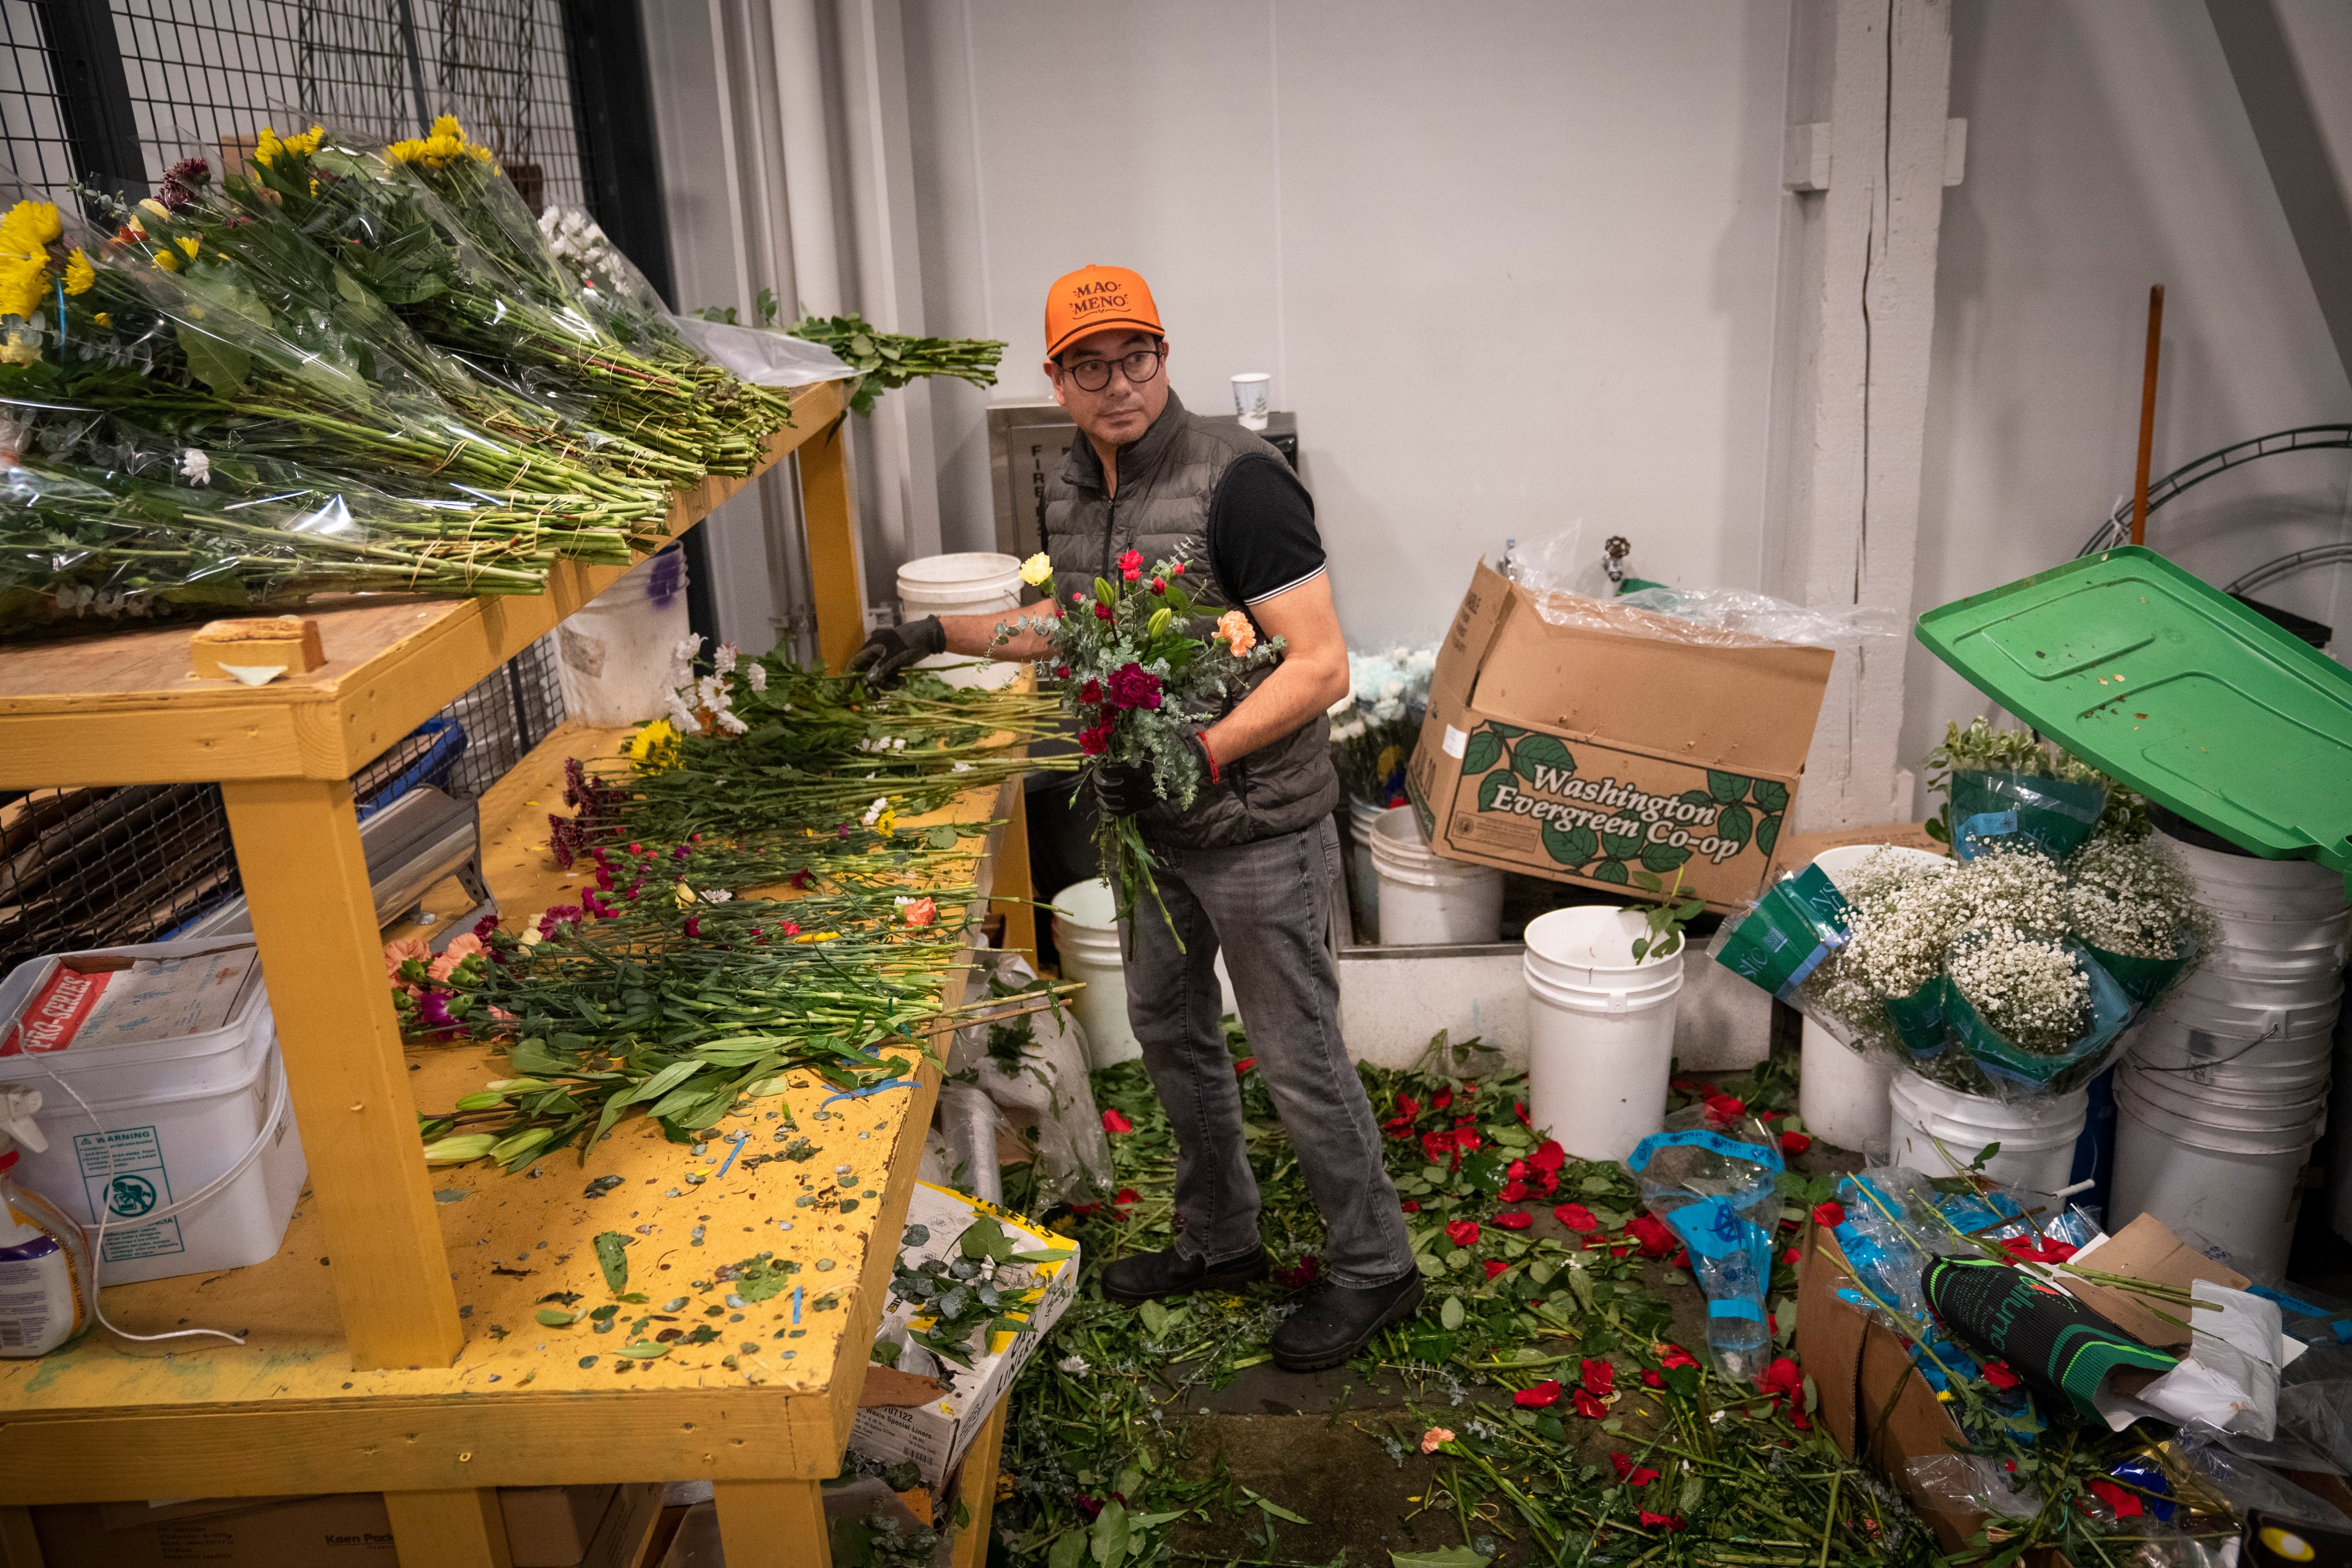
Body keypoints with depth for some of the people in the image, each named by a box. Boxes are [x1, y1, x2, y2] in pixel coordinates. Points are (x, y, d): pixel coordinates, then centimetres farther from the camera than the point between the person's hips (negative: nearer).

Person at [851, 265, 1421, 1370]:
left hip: (1257, 826, -8)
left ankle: (1373, 1270, 25)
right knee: (1169, 1029, 20)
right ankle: (1218, 1239, 41)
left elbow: (1319, 666, -23)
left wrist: (1198, 756, -32)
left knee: (1298, 1060, 3)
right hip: (1150, 823, 8)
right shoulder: (1072, 490, 4)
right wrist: (939, 635, 16)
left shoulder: (1235, 479, -21)